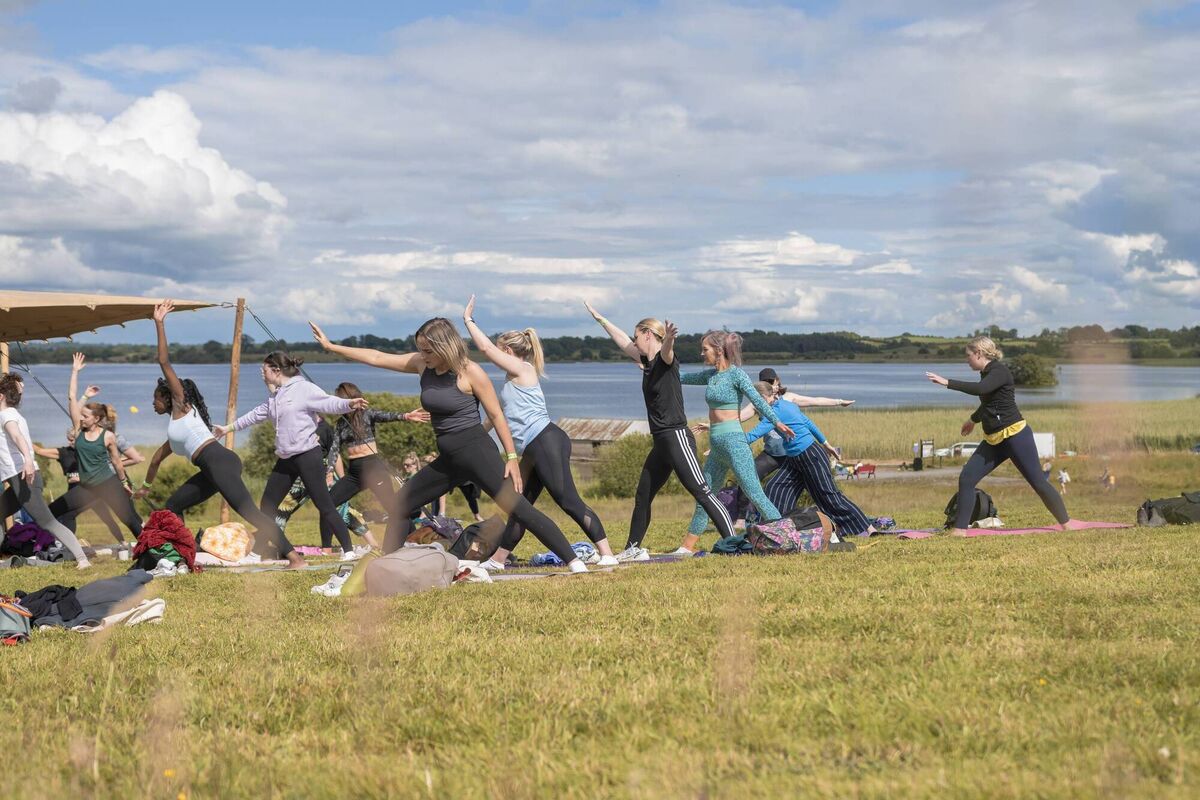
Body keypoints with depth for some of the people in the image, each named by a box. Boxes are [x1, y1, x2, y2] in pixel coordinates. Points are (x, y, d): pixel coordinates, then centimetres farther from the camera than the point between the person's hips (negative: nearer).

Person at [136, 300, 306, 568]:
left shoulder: (181, 405, 12)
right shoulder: (174, 425, 34)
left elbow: (165, 363, 4)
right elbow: (158, 457, 50)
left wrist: (159, 324, 4)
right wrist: (147, 484, 63)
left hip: (219, 461, -9)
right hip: (211, 470, 9)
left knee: (247, 510, -22)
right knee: (173, 504, 18)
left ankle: (293, 556, -33)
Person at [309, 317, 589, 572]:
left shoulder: (469, 372, -13)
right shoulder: (422, 364, 5)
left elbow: (496, 415, -8)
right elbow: (376, 358, 11)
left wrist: (512, 457, -11)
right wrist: (331, 346, 12)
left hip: (477, 451, -7)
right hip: (448, 459, 7)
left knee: (518, 508, -15)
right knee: (401, 504, 9)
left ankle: (573, 562, -15)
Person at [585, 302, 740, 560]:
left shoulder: (665, 360, -10)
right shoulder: (647, 361, 14)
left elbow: (667, 349, -34)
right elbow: (623, 342, 28)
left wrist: (669, 338, -57)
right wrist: (600, 319, 37)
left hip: (676, 438, -9)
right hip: (660, 442, 10)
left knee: (702, 492, -14)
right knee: (642, 497, 16)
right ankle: (634, 548, 26)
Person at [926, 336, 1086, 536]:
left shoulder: (1000, 371, -14)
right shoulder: (987, 373, 12)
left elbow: (980, 389, -34)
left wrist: (947, 383, -32)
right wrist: (973, 420, 47)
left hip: (1015, 435, -8)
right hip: (993, 440, 8)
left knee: (1038, 481, -3)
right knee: (966, 478, -4)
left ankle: (1066, 523, 13)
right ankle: (960, 529, -2)